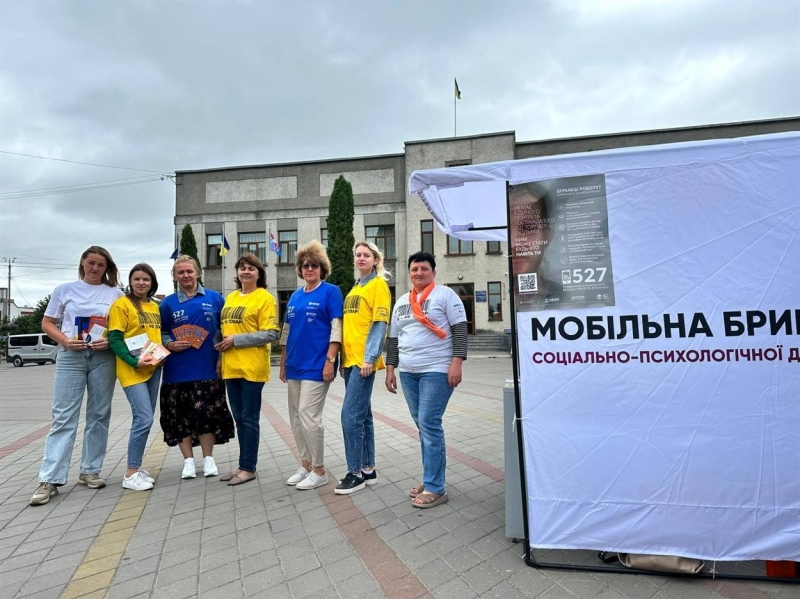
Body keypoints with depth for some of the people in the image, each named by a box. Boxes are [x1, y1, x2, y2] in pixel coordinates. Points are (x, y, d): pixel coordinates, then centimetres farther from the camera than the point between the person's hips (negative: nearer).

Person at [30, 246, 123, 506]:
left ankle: (90, 471, 19)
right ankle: (49, 479, 5)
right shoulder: (64, 290, 8)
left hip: (103, 357, 1)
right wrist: (65, 341, -10)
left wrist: (111, 340, -13)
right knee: (63, 417, -2)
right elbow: (47, 323, 8)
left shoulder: (115, 294, 7)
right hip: (70, 357, 0)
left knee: (99, 415, 6)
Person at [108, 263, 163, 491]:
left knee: (145, 419, 11)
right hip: (132, 370, -7)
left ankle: (136, 467, 24)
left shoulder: (155, 307, 14)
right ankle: (130, 474, 1)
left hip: (154, 369, 7)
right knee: (144, 419, -11)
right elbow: (114, 340, -11)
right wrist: (134, 362, -21)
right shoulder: (122, 304, -6)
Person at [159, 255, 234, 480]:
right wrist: (170, 345, -10)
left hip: (207, 368, -1)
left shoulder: (214, 298, 3)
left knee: (207, 414, 2)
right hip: (177, 371, 2)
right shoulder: (168, 303, 6)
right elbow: (160, 333, 11)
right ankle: (188, 461, 21)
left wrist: (222, 357, -2)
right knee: (180, 417, 7)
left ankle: (208, 459, 19)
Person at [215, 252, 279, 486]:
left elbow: (270, 334, -14)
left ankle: (248, 468, 15)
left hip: (252, 367, -7)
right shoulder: (230, 297, 14)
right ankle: (244, 465, 26)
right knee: (239, 419, 14)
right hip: (230, 366, 7)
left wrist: (236, 340, -15)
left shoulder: (265, 298, -7)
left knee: (249, 419, 2)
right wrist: (221, 344, 2)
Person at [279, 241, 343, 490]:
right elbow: (287, 331, 17)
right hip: (295, 365, 7)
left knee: (308, 416, -7)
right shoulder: (295, 296, 14)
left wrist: (330, 360, -17)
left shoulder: (330, 291, -5)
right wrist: (283, 363, 15)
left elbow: (336, 328, -11)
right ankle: (305, 465, 27)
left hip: (316, 365, -7)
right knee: (296, 417, 12)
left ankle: (319, 470, 10)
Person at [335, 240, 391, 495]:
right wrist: (343, 357, 15)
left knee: (350, 415, -8)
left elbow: (380, 323, -12)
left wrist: (369, 358, -18)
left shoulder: (378, 284, -4)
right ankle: (368, 469, 22)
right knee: (362, 415, 12)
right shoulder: (354, 289, 19)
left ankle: (356, 472, 6)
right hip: (350, 359, 8)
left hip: (364, 359, -8)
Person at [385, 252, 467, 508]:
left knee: (429, 425, -8)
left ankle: (435, 488, 2)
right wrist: (390, 368, 13)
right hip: (408, 372, 7)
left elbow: (460, 329, -9)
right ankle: (431, 479, 22)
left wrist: (456, 362, -17)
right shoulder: (401, 302, 16)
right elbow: (394, 338, 18)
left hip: (436, 370, -6)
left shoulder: (445, 294, -2)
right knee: (423, 426, 11)